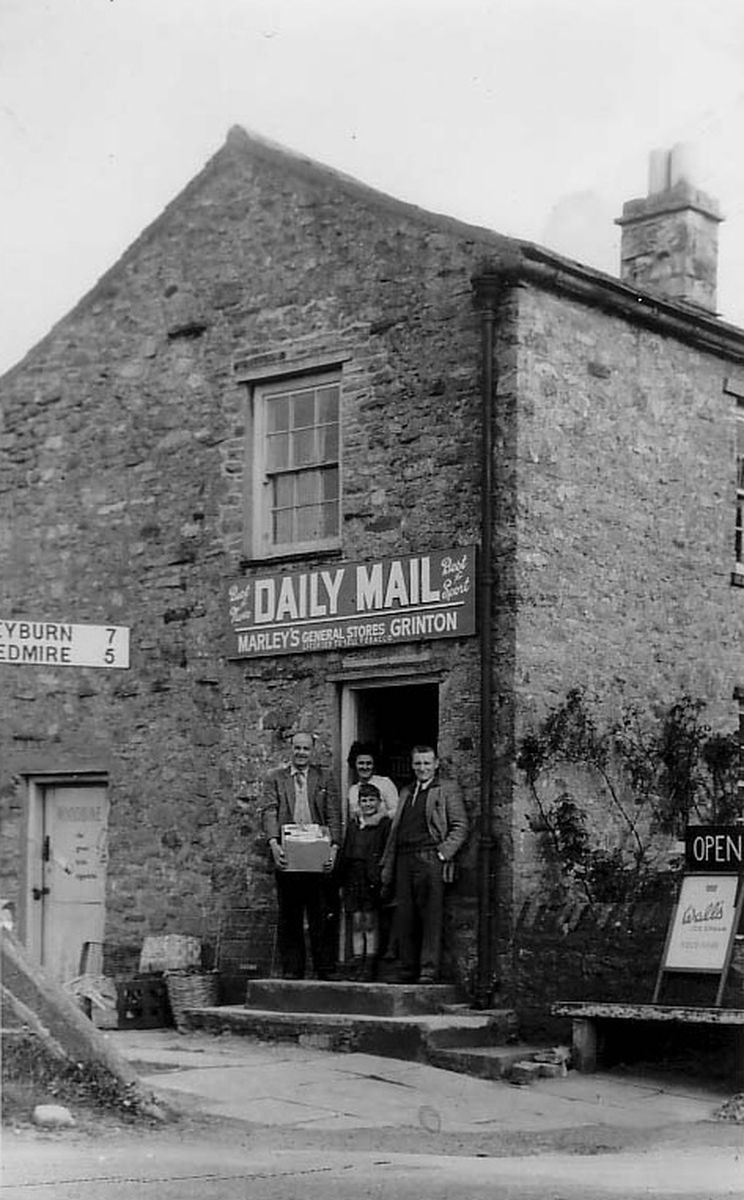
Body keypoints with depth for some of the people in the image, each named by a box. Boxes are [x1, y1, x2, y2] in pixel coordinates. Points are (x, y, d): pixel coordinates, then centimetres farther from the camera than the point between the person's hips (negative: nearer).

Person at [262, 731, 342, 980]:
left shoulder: (325, 779, 12)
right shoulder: (275, 779, 11)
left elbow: (334, 817, 5)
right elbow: (270, 812, 1)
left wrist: (333, 848, -9)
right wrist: (273, 844, -15)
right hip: (287, 857, 0)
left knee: (323, 917, -1)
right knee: (289, 919, 4)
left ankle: (325, 971, 5)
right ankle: (291, 971, 9)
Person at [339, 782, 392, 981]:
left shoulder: (385, 824, 0)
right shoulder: (353, 824, 15)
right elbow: (345, 853, 16)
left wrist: (381, 878, -14)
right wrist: (342, 878, 8)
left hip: (373, 878, -4)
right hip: (353, 878, 4)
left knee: (371, 923, -2)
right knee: (356, 923, 4)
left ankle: (370, 965, 0)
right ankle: (357, 965, 6)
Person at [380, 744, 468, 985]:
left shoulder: (448, 789, 6)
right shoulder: (406, 793, 24)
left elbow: (460, 826, -1)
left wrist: (444, 853, -13)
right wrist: (387, 870, 17)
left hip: (430, 859, -5)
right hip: (404, 861, 6)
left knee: (430, 917, -8)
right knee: (404, 919, 3)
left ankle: (429, 971, -8)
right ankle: (407, 971, 9)